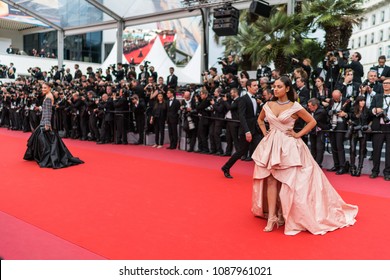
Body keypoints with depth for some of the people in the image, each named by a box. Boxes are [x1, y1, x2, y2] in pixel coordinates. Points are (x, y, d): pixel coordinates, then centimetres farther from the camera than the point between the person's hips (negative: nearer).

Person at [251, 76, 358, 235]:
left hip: (288, 146, -3)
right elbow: (260, 119, 24)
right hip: (271, 145, 4)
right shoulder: (268, 105, 5)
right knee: (270, 180, -1)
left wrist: (298, 135, -5)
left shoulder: (295, 107, -6)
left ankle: (287, 215, 16)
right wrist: (265, 132, 9)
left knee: (290, 181, 0)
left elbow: (312, 122, 0)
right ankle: (272, 217, 2)